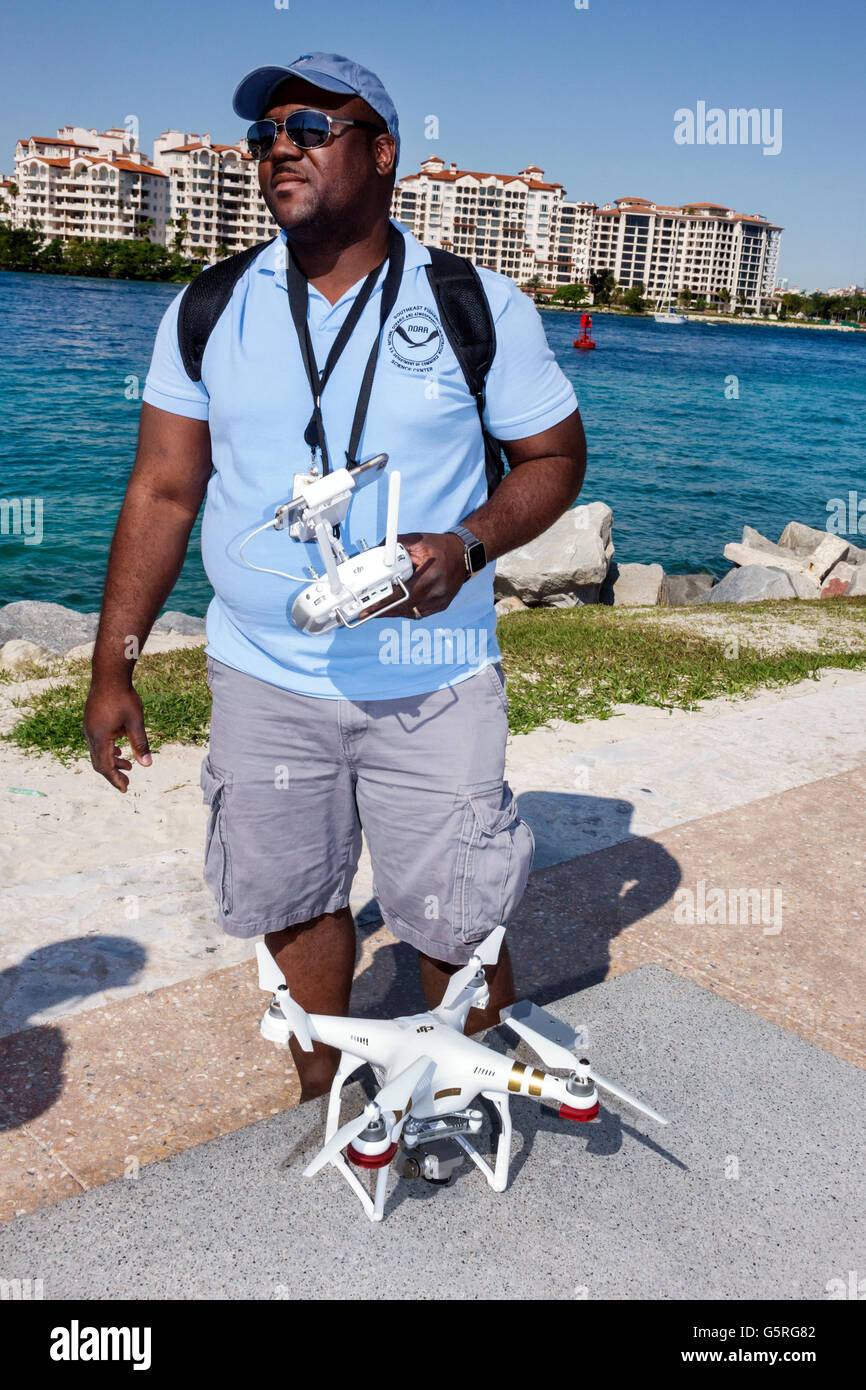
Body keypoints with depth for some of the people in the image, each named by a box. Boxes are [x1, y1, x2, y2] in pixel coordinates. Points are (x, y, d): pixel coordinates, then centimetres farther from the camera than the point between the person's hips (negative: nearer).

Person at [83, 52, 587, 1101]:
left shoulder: (481, 306, -3)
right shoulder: (207, 312, 3)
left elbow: (556, 455, 3)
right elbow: (162, 493, 5)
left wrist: (466, 547, -18)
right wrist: (112, 669, 2)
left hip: (432, 685, -2)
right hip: (262, 680, 3)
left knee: (454, 926, 5)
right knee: (295, 904, 13)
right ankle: (322, 1104, 38)